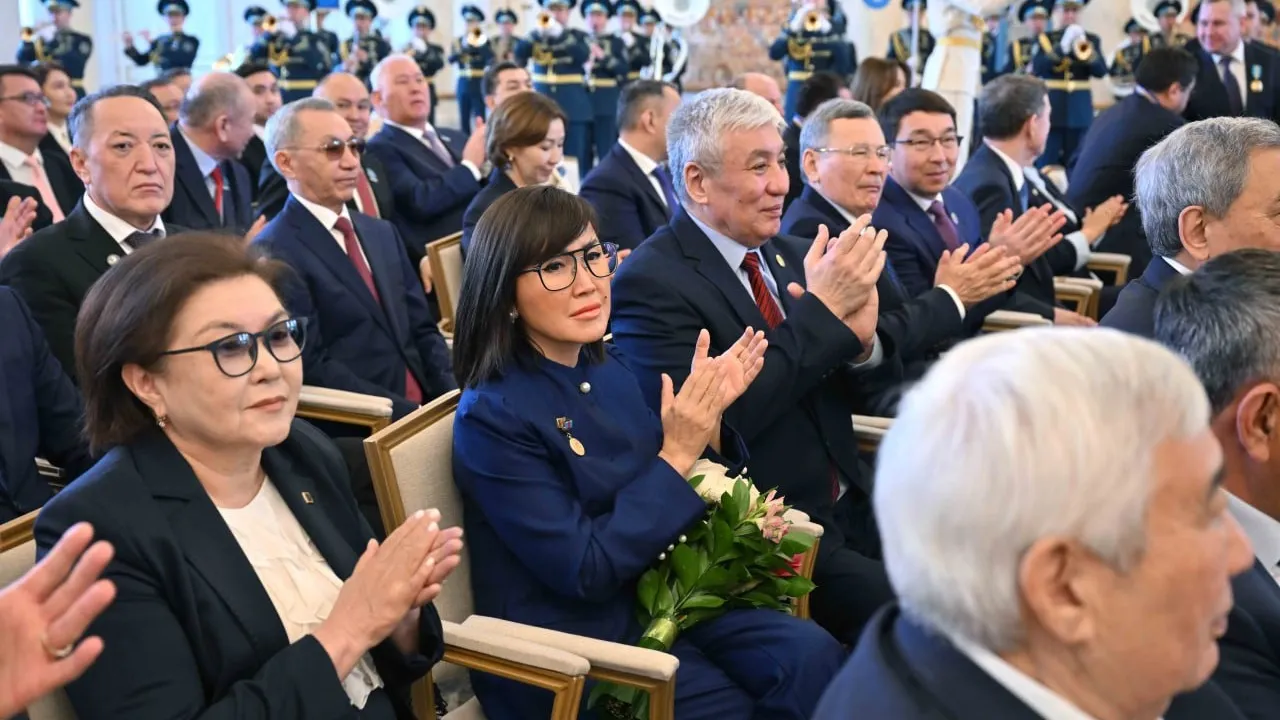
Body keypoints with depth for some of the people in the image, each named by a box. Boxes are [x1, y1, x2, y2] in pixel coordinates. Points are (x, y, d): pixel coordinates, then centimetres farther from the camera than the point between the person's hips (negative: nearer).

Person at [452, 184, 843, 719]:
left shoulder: (611, 368, 2)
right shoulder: (491, 416, -20)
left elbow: (662, 503, 8)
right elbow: (585, 572, -22)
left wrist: (706, 415, -9)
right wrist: (677, 456, -23)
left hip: (651, 596, 7)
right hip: (567, 644, -6)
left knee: (811, 655, -10)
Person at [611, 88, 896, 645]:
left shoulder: (781, 256, 8)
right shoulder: (650, 284, -13)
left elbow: (841, 384, 12)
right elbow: (711, 423, -23)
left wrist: (860, 336, -12)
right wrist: (821, 308, -21)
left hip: (849, 510, 7)